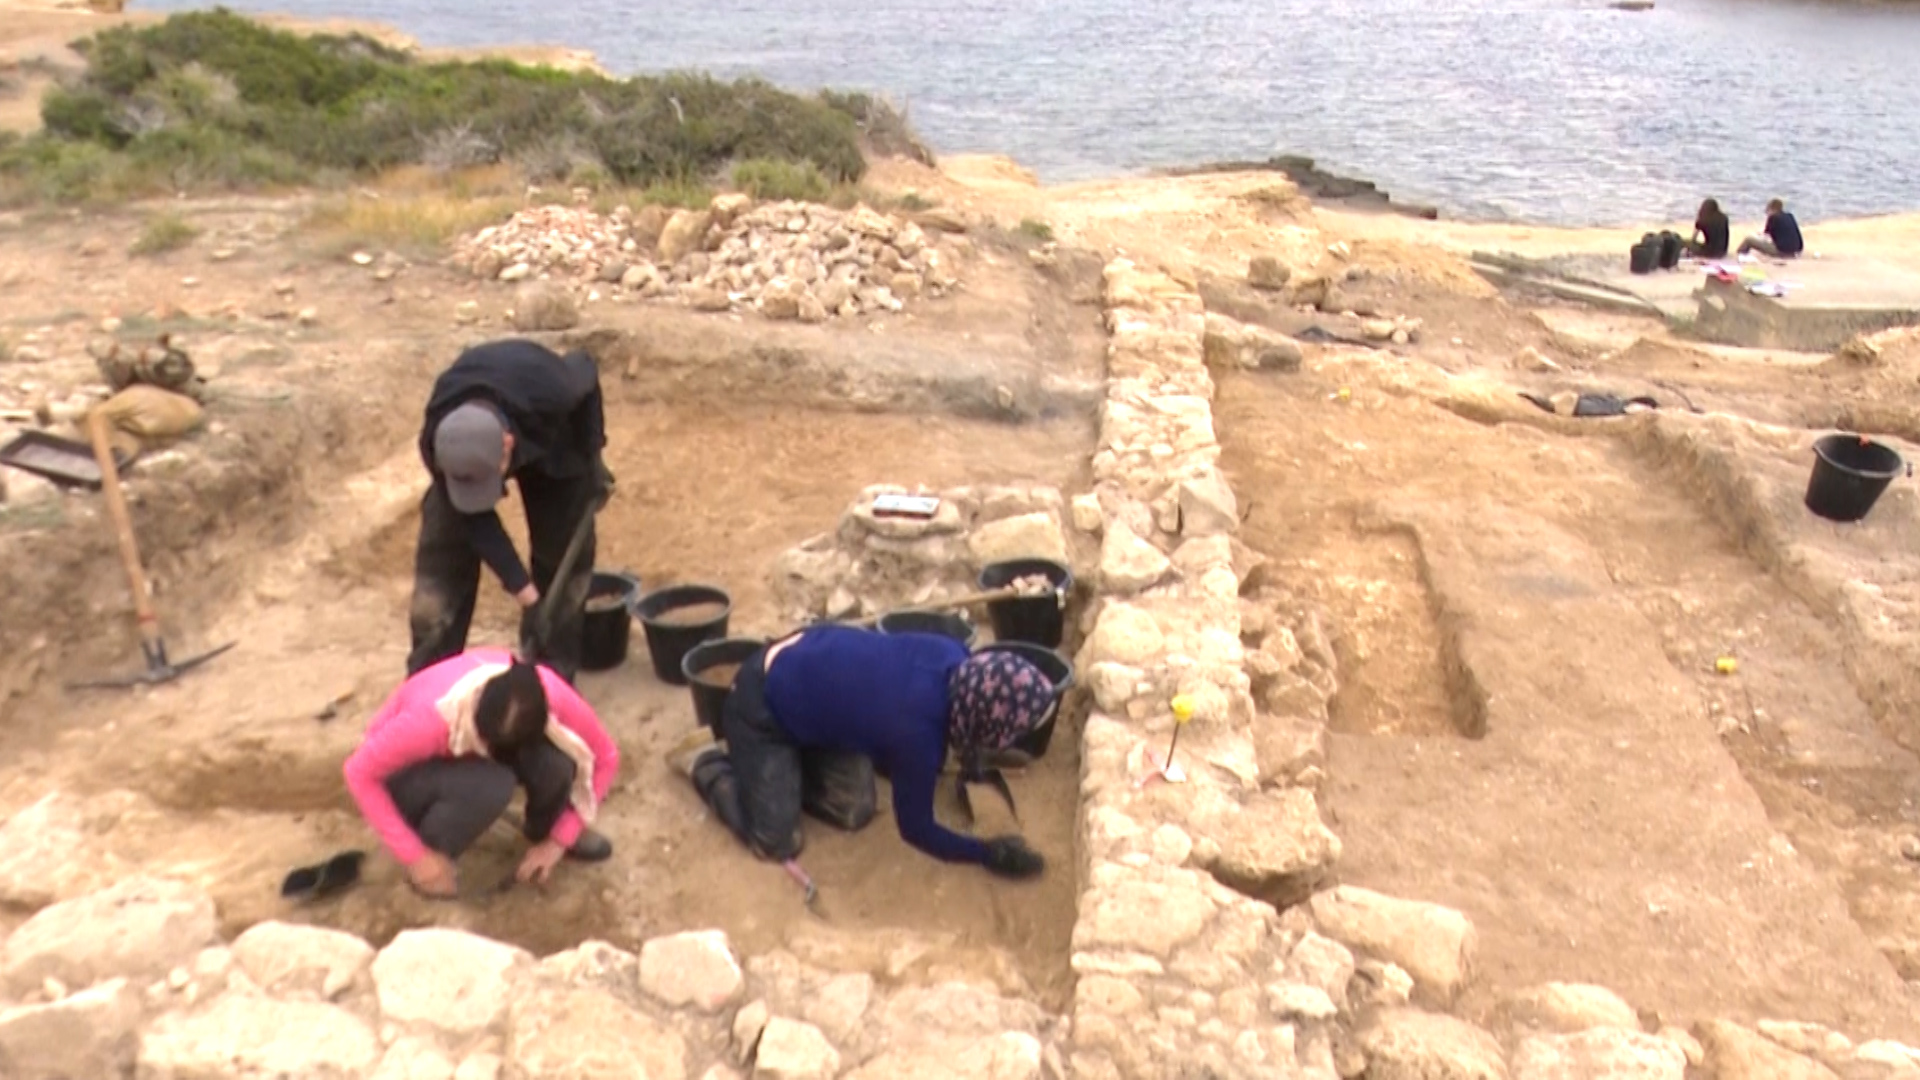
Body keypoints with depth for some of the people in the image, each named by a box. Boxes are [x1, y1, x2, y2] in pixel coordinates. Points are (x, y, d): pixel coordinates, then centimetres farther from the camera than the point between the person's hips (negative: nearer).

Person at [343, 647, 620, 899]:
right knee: (492, 784, -37)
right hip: (410, 770, -3)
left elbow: (605, 758, -16)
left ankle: (546, 829, 2)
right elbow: (360, 773, -28)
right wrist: (418, 857, -27)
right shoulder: (435, 714, -40)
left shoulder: (551, 695, -31)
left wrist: (558, 839, -17)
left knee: (556, 759, -30)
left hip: (470, 761, 3)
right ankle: (431, 856, -8)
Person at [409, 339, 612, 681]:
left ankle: (554, 676, 9)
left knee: (564, 552, -4)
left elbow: (586, 370, -19)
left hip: (551, 439, 0)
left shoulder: (549, 395, -45)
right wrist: (519, 585, -30)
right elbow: (476, 520, -27)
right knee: (442, 559, -7)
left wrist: (591, 452, -13)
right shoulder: (437, 443, -39)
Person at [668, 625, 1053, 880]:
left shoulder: (953, 657, -16)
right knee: (778, 845, -6)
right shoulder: (919, 735, -34)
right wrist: (988, 854, -9)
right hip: (761, 704, -7)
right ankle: (705, 761, 14)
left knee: (854, 812, 5)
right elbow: (916, 828, -17)